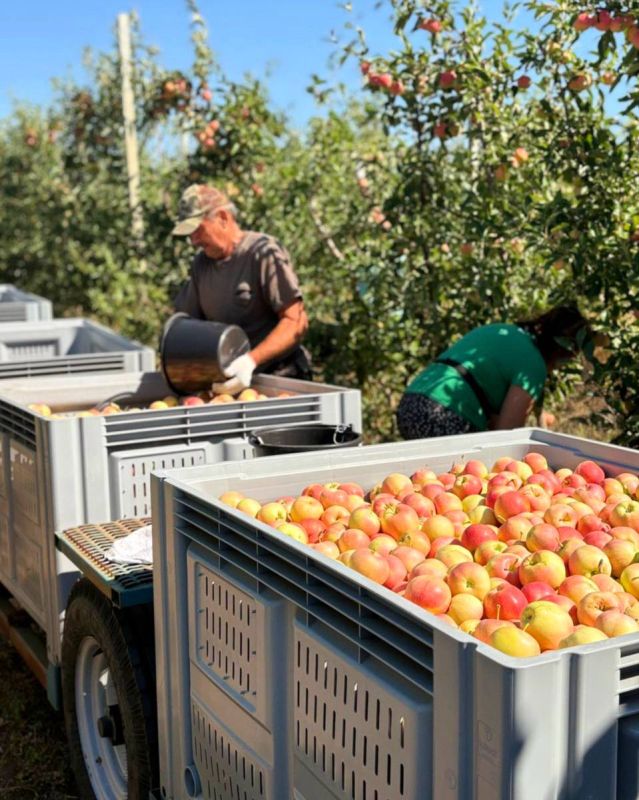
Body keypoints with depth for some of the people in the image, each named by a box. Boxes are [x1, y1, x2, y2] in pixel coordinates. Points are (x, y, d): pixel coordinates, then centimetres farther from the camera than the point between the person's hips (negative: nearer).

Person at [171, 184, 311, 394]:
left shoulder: (264, 253, -7)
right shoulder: (201, 263, 14)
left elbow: (296, 322, -14)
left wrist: (250, 360, -24)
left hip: (278, 379, -5)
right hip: (229, 383, 5)